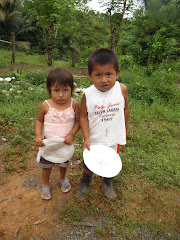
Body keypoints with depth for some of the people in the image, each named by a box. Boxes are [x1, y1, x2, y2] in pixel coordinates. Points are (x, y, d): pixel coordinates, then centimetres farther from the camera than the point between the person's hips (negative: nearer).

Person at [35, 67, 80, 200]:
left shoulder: (74, 104, -18)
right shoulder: (45, 105, -18)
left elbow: (78, 121, -8)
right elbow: (39, 121, -2)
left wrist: (71, 134, -22)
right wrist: (38, 135, -16)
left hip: (65, 143, 1)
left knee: (64, 164, 25)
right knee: (46, 166, 19)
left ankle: (63, 178, 57)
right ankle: (46, 184, 48)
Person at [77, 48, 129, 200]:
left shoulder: (122, 89, -14)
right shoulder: (88, 94, -19)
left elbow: (125, 109, 1)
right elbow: (83, 116, -12)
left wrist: (125, 128, 10)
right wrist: (86, 138, -16)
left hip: (114, 137, 2)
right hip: (94, 138, -1)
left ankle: (107, 183, 53)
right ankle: (85, 183, 49)